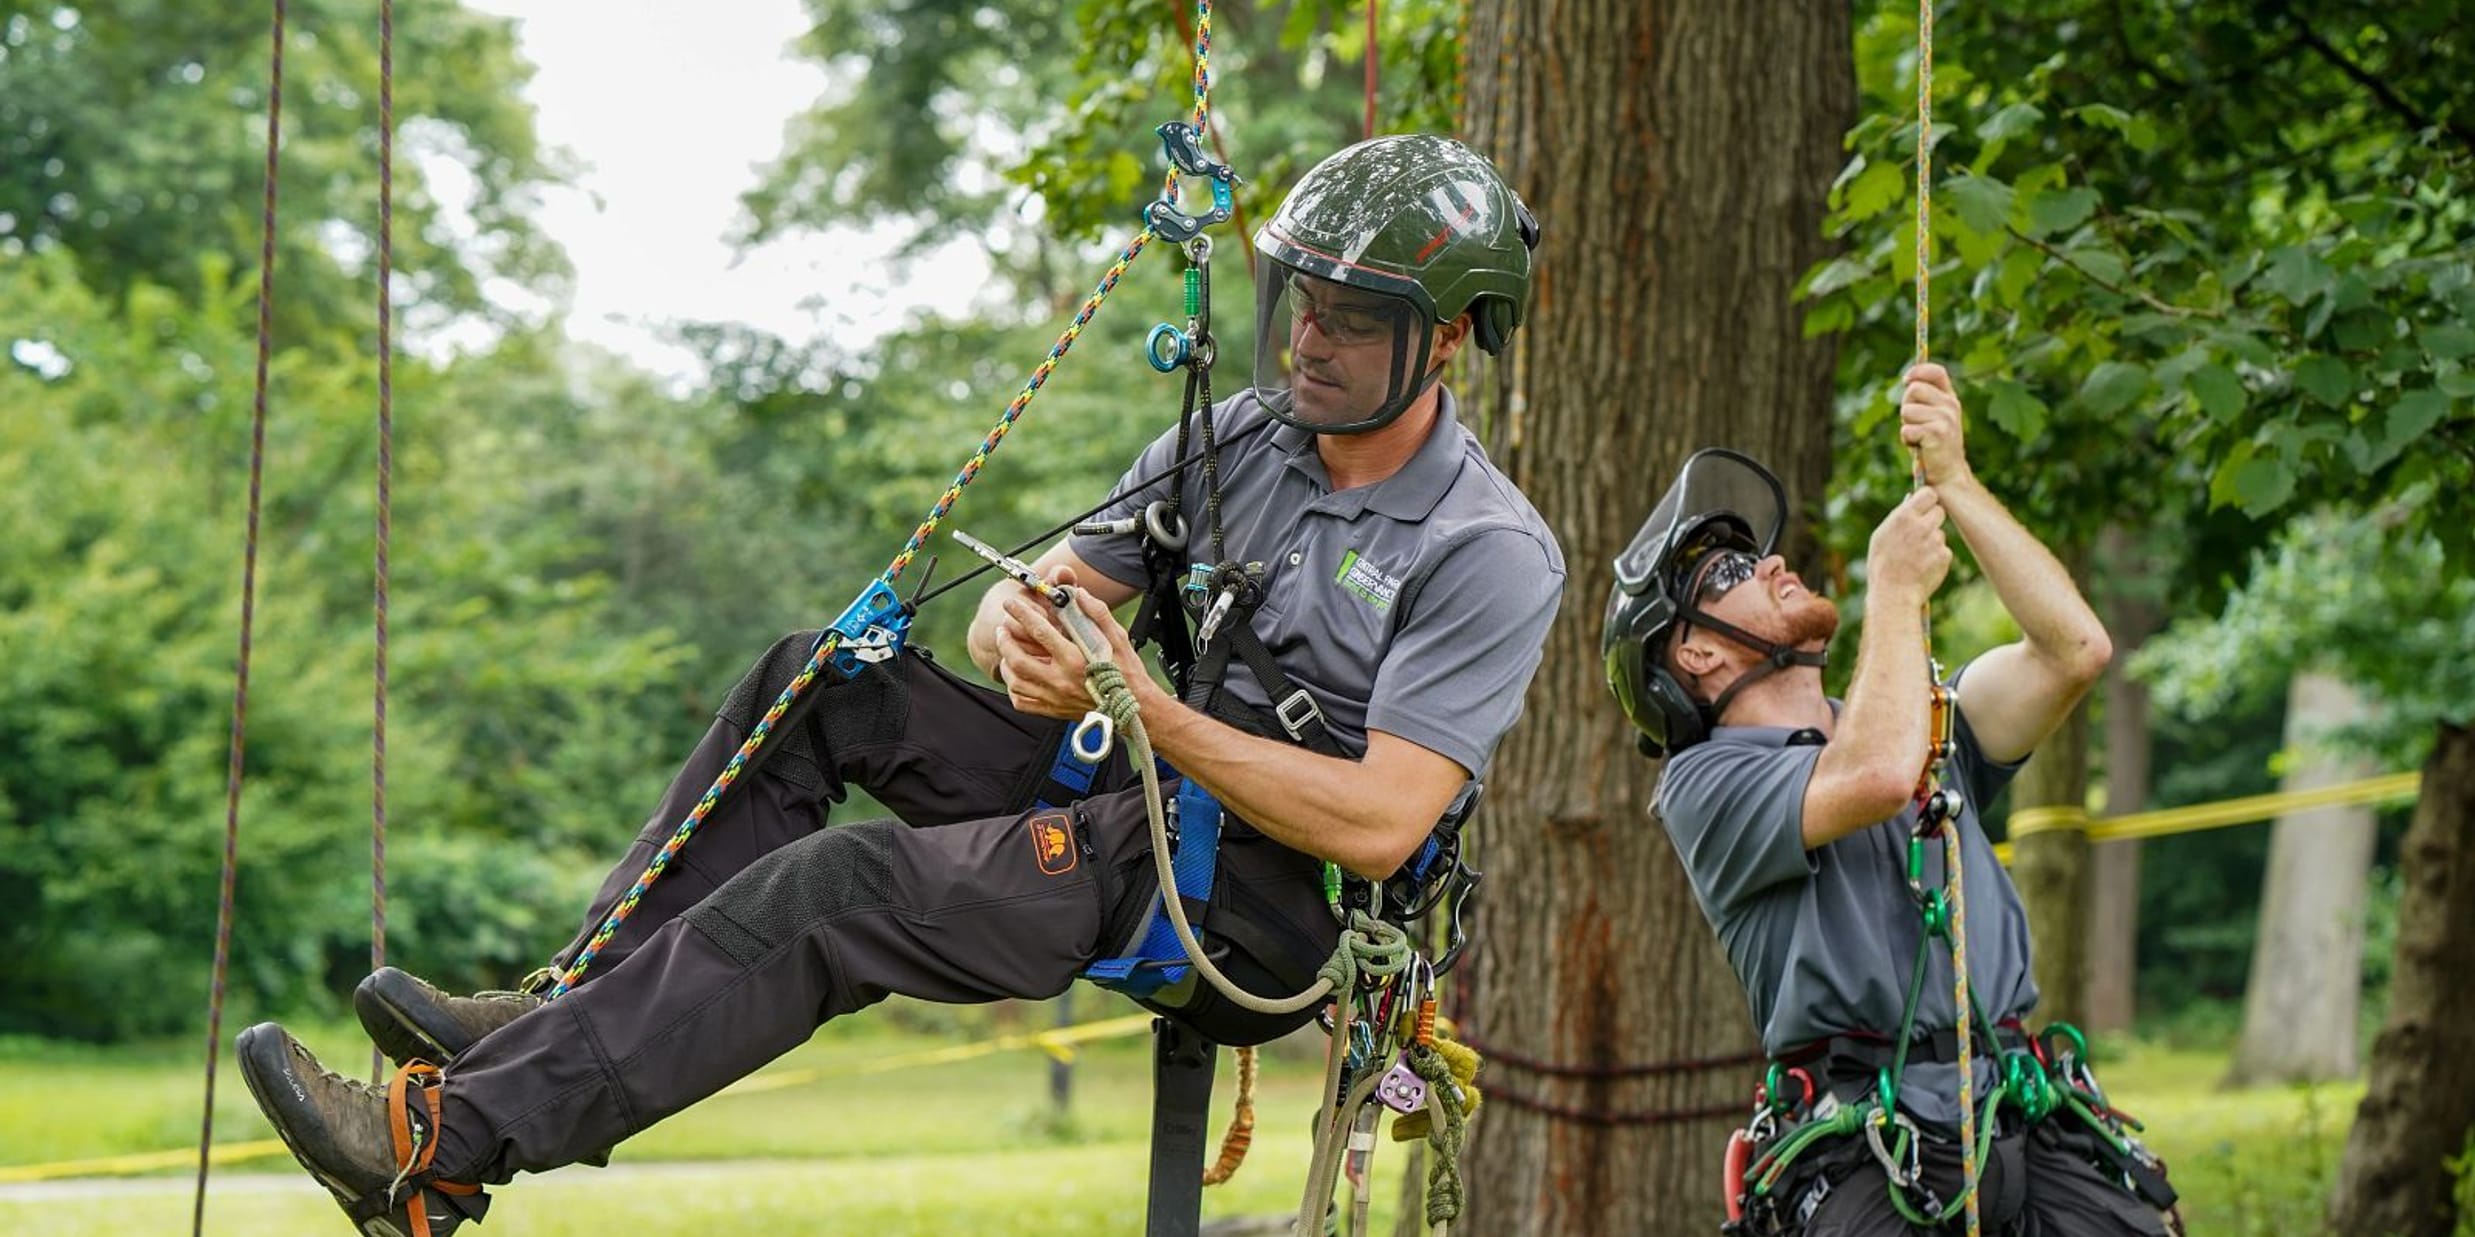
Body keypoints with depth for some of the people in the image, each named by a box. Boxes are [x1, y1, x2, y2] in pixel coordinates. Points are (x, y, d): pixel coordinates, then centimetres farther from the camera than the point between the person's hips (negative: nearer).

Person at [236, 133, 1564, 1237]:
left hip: (1259, 900, -8)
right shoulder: (1241, 436, 8)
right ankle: (576, 1010, -8)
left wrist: (1152, 714, -27)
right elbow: (1039, 599, 8)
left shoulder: (1489, 554, -15)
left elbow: (1380, 824, -23)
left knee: (839, 890, -25)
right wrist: (1018, 632, -19)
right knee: (821, 684, -5)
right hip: (1134, 793, 8)